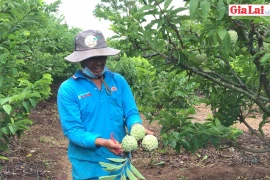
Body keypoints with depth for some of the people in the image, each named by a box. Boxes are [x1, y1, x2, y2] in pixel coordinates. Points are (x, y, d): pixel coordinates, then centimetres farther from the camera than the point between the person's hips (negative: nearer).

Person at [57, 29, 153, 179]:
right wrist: (100, 142, -30)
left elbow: (131, 113, 0)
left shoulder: (118, 80, 1)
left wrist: (136, 127, -23)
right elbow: (72, 129, -14)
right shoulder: (68, 88, -10)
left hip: (120, 163, 3)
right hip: (88, 168, -3)